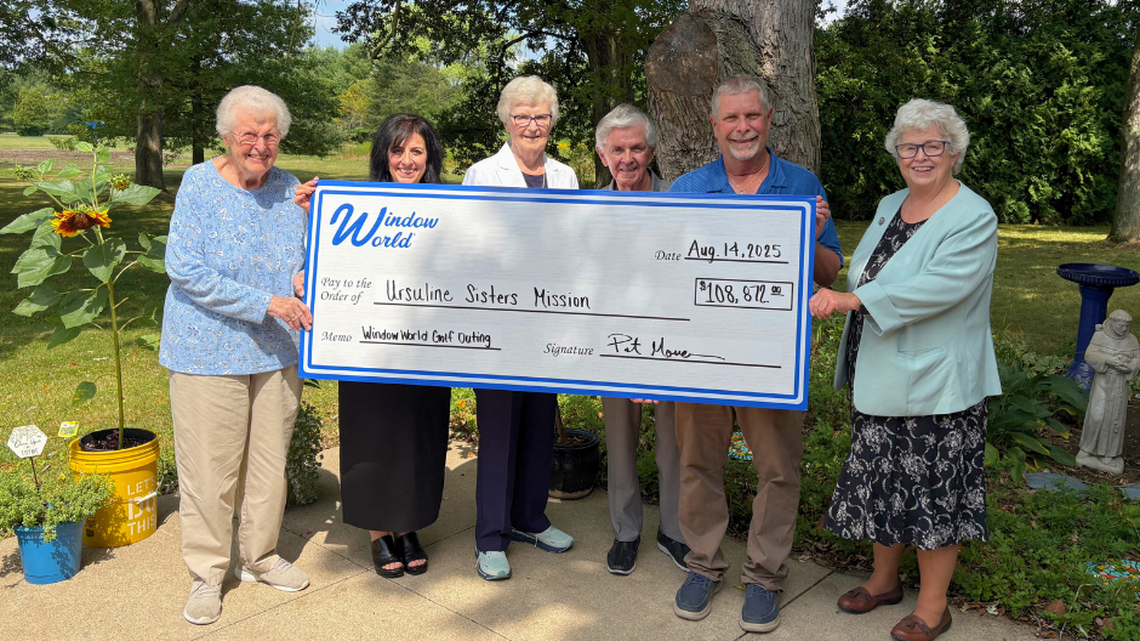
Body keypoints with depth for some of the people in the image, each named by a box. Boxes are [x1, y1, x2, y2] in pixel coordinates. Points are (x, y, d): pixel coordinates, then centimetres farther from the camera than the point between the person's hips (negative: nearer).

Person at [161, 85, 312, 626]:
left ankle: (260, 556, 31)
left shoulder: (288, 189, 6)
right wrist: (265, 303, -21)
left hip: (277, 349, 4)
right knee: (209, 468, 1)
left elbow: (305, 262, 18)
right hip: (209, 350, -4)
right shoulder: (199, 184, -6)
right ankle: (206, 573, 19)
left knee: (269, 459, 13)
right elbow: (185, 268, -15)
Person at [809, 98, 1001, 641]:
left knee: (933, 490, 3)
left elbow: (938, 288, -26)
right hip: (878, 378, 7)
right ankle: (884, 580, 34)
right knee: (882, 480, 16)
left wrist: (851, 300, -30)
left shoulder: (974, 218, -13)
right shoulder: (889, 206, 10)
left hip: (935, 383, -7)